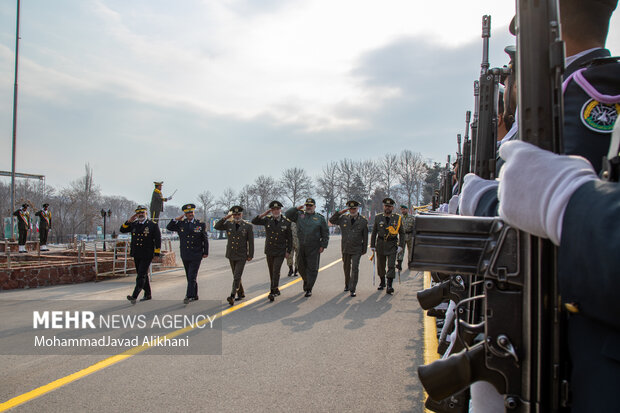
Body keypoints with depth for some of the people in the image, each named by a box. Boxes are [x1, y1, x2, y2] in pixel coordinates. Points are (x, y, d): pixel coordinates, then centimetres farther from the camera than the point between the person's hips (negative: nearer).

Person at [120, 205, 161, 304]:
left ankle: (134, 296, -16)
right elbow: (122, 230, 12)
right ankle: (148, 294, 27)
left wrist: (157, 254, -6)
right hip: (136, 255, 6)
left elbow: (158, 239, -3)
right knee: (143, 275, 15)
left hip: (147, 255, -6)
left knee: (141, 276, -11)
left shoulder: (152, 225, -4)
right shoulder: (134, 224, 10)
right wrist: (129, 221, -3)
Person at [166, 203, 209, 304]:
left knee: (192, 276, -10)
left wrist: (205, 252, 5)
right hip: (185, 255, 4)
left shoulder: (200, 224, -1)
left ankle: (189, 296, -10)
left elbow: (205, 239, 5)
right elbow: (168, 227, 6)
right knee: (189, 276, 12)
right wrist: (176, 219, -6)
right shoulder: (180, 223, 4)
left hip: (196, 255, -3)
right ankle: (194, 296, 24)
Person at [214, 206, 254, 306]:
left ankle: (232, 296, -17)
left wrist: (250, 255, -4)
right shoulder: (229, 224, 2)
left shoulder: (248, 226, -6)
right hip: (231, 255, 4)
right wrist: (225, 218, -21)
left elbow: (251, 241, -3)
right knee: (236, 276, 15)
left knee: (237, 277, -13)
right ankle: (241, 293, 30)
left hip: (242, 256, -4)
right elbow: (216, 226, -12)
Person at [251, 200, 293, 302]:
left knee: (276, 271, -13)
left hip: (280, 252, -3)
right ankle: (276, 289, 29)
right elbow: (254, 221, -10)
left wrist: (288, 251, -1)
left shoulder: (286, 222, -7)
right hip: (269, 251, 3)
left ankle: (273, 291, -8)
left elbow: (289, 238, 0)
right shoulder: (267, 219, -2)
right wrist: (263, 214, -19)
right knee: (271, 271, 13)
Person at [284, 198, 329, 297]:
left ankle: (309, 289, 7)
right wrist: (297, 208, -4)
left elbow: (325, 234, 4)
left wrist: (323, 246, -3)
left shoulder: (320, 218, 4)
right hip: (300, 247, 3)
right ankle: (305, 280, 41)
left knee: (312, 268, -2)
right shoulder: (299, 215, 9)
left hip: (314, 248, -2)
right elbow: (287, 214, 4)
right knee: (301, 266, 13)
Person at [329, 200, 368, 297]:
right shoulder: (343, 218, 1)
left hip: (357, 249, -3)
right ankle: (347, 285, 36)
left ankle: (352, 290, -8)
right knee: (346, 268, 16)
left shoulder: (363, 221, -3)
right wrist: (340, 212, -8)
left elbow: (365, 237, 2)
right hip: (345, 249, 3)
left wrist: (364, 249, 4)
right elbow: (332, 220, 2)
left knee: (355, 269, -10)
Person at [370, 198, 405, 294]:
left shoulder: (398, 218, 1)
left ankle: (390, 286, -10)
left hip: (392, 245, -2)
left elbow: (402, 233, 5)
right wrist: (372, 245, 5)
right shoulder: (378, 218, 4)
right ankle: (382, 282, 30)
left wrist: (400, 246, -3)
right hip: (380, 244, 2)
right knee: (380, 265, 11)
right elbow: (374, 232, 8)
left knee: (391, 265, -10)